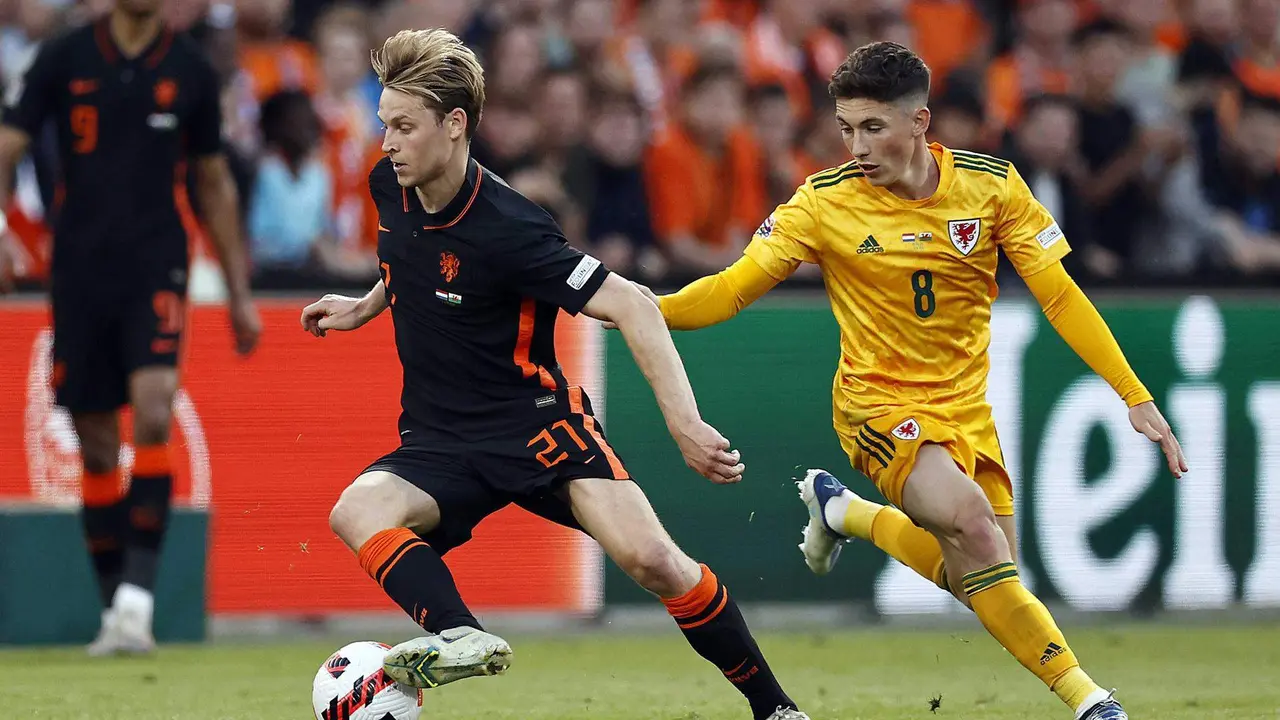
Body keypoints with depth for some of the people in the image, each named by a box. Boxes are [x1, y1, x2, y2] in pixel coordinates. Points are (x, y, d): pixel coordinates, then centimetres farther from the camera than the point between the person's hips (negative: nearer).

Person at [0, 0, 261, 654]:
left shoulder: (190, 71, 5)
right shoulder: (62, 59, 2)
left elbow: (214, 185, 15)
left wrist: (240, 292, 16)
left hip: (157, 269, -1)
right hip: (79, 271, 1)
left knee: (153, 415, -21)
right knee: (97, 448, 4)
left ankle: (137, 598, -22)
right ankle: (114, 613, 14)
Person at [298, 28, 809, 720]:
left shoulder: (505, 228, -23)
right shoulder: (390, 186, -1)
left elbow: (630, 307, -24)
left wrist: (684, 423, -32)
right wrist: (368, 306, 24)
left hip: (538, 427, -6)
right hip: (439, 444, 6)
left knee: (649, 559, -22)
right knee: (356, 512, -27)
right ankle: (461, 637, -48)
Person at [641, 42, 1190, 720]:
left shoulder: (990, 183, -8)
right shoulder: (825, 202, -13)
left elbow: (1059, 296, -3)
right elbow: (735, 288, -9)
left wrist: (1136, 397, -7)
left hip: (964, 406, 4)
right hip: (879, 404, -4)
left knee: (979, 575, 4)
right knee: (968, 515, -30)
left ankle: (846, 511, 30)